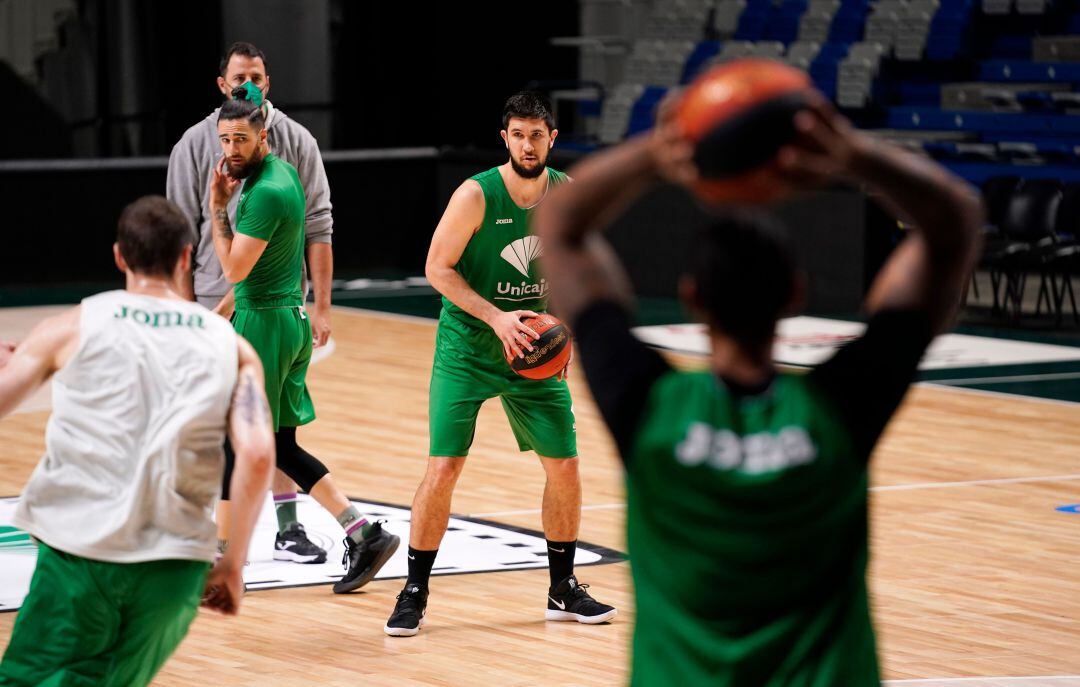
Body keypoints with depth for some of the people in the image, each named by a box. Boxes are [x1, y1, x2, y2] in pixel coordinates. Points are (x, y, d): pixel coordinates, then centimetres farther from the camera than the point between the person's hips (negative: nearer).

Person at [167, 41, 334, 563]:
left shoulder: (296, 141, 2)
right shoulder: (197, 144, 0)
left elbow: (317, 226, 2)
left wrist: (321, 306, -3)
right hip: (217, 302, -1)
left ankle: (288, 529, 10)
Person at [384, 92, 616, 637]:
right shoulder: (477, 195, -17)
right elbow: (438, 268, -14)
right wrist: (496, 317, -23)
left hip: (533, 349, 4)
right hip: (467, 349, -4)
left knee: (564, 465, 4)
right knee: (443, 467, -12)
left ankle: (563, 590, 20)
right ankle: (414, 593, 1)